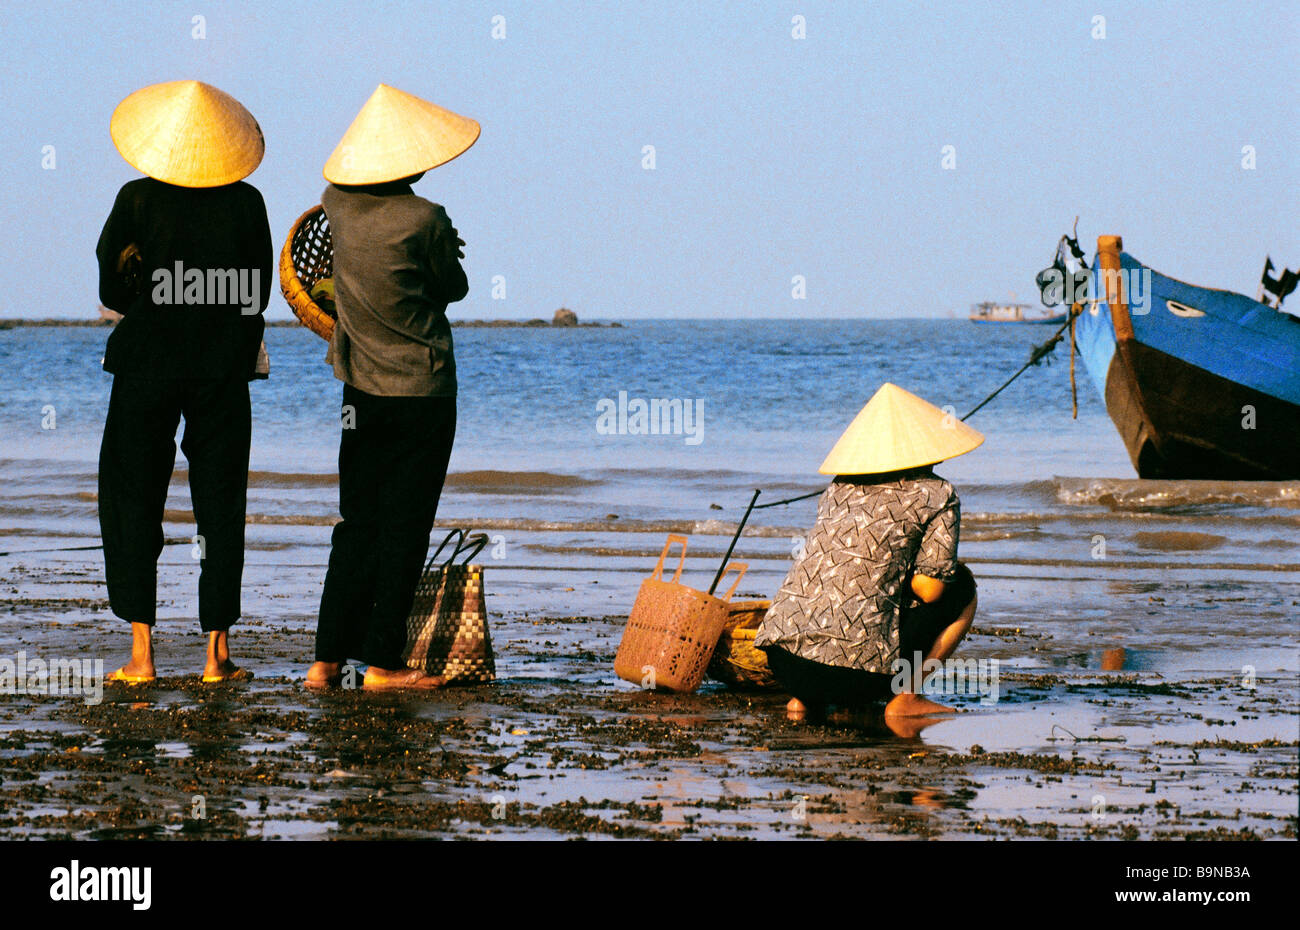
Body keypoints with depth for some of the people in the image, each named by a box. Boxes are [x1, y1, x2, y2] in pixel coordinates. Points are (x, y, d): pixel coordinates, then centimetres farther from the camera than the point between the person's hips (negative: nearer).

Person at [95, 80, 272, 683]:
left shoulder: (136, 200, -7)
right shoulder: (245, 203, -3)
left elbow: (110, 290, -2)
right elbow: (258, 294, 3)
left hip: (147, 363, -1)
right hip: (223, 372, 1)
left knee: (131, 499, 6)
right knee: (220, 503, 8)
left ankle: (141, 653, -1)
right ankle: (217, 651, 6)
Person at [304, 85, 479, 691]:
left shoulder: (339, 206, 0)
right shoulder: (425, 221, -16)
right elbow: (454, 288, -1)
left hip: (361, 387, 5)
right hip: (422, 391, -5)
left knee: (356, 526, 10)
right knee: (404, 528, 1)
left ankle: (329, 659, 6)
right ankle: (382, 661, 2)